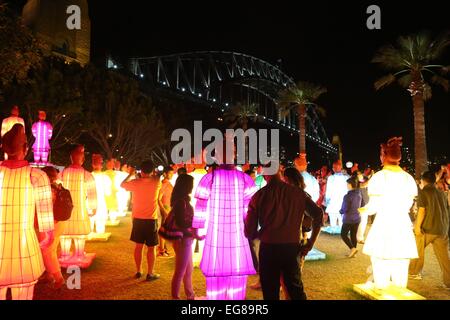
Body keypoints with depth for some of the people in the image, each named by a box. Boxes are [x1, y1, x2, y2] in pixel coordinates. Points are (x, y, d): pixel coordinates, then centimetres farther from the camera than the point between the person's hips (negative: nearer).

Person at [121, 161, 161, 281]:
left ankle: (138, 271, 23)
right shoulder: (156, 182, -9)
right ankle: (150, 273, 9)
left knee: (138, 246, 14)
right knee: (151, 247, 5)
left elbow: (122, 185, 14)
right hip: (151, 220, -2)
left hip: (138, 219, 2)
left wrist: (130, 174, 24)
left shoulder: (135, 182, -7)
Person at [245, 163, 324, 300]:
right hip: (291, 248, 2)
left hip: (268, 249, -1)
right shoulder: (297, 192, 0)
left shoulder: (258, 196, -5)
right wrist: (310, 243, 2)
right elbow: (318, 214, -3)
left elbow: (249, 233, -3)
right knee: (296, 290, 21)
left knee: (270, 293, 15)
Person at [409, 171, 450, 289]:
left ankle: (414, 272, 23)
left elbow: (422, 210, -13)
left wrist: (418, 226, -12)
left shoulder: (423, 192, -4)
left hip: (427, 228, -5)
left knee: (418, 250, 13)